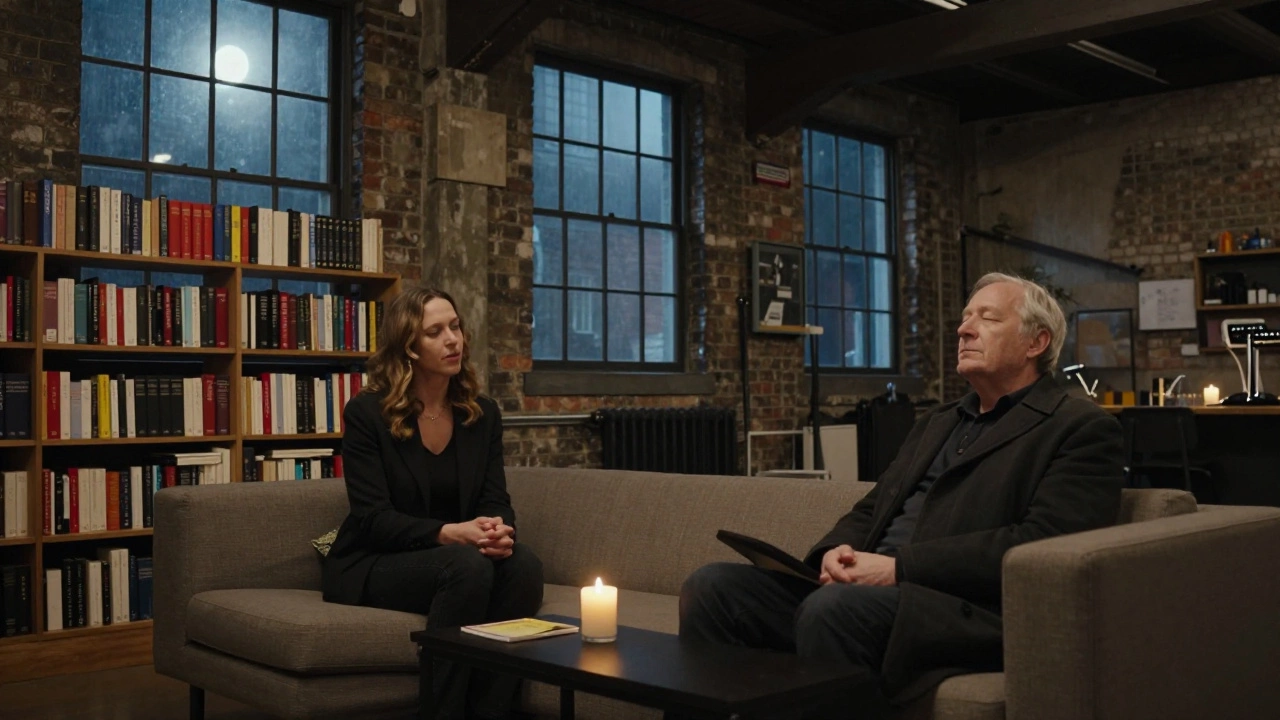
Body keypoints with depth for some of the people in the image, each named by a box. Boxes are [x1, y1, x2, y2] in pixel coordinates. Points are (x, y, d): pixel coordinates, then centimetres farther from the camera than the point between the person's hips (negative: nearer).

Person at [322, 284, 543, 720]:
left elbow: (496, 501, 1)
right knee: (469, 566, -35)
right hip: (376, 565, -4)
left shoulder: (483, 414, 5)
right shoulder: (366, 413, -9)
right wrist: (450, 534, -31)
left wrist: (499, 531, -24)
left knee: (523, 564, -28)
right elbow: (373, 519, -16)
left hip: (458, 560, 5)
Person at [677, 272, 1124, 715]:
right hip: (870, 590, 7)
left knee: (833, 607, -36)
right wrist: (837, 552, -1)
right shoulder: (935, 425, 27)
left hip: (967, 612, -7)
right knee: (714, 586, -13)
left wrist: (900, 567, -17)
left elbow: (1042, 544, -12)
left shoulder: (1080, 429, 3)